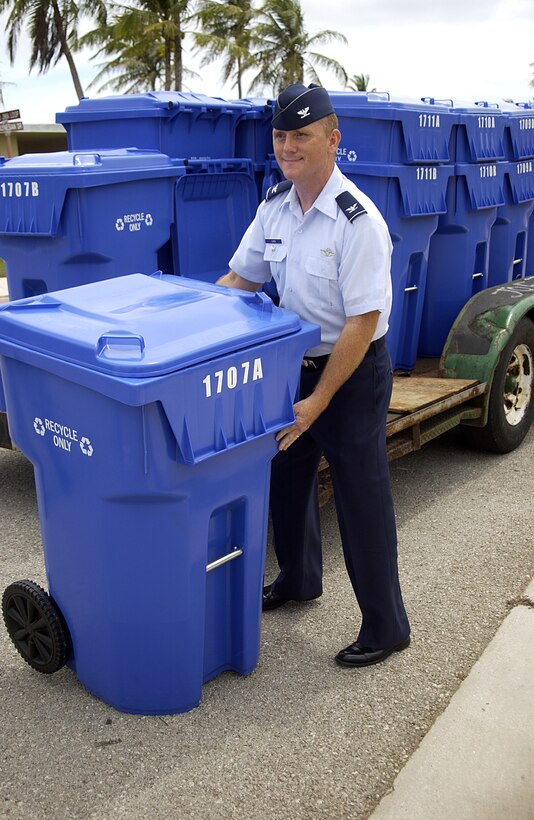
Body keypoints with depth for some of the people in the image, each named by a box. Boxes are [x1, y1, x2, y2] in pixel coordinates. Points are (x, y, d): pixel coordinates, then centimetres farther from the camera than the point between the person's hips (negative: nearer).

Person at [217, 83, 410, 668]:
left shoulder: (359, 221, -22)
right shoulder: (274, 205, 1)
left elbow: (363, 322, -23)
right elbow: (240, 278, 10)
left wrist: (318, 401, -24)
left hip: (352, 369, -7)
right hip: (296, 363, 8)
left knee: (360, 499, 1)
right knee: (284, 476, 20)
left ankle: (385, 627, 20)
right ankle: (297, 580, 45)